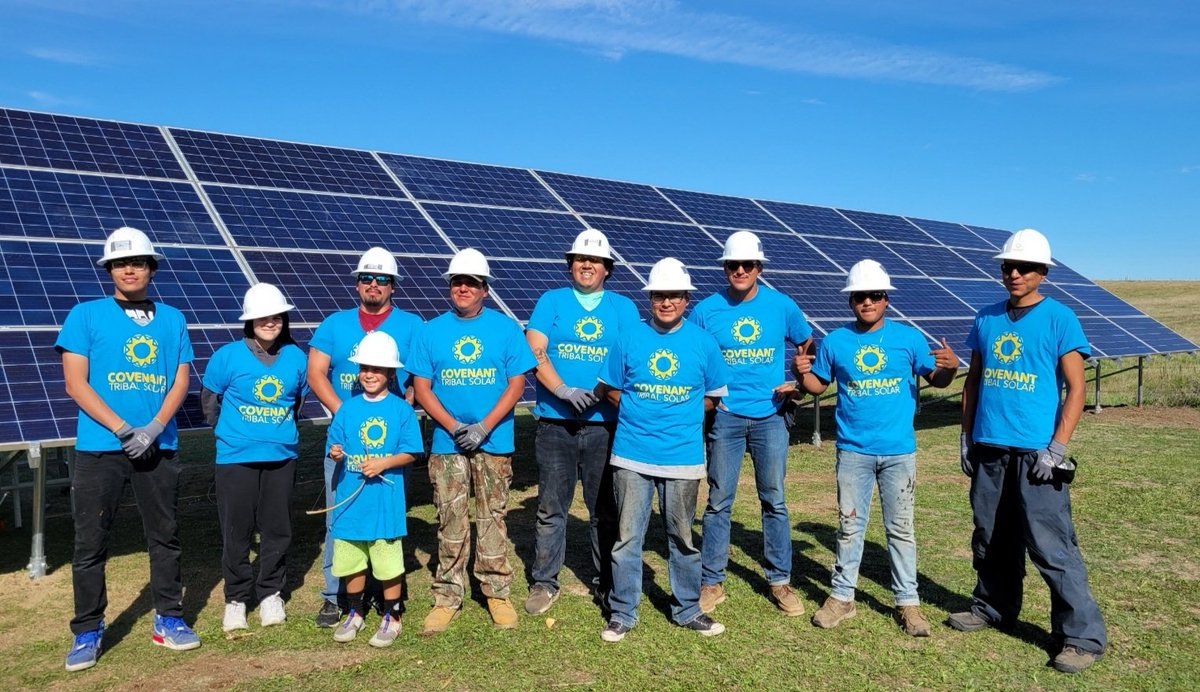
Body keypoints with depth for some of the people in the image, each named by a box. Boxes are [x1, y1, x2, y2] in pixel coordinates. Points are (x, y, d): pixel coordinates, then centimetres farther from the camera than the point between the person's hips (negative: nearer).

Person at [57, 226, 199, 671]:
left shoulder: (171, 319, 8)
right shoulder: (86, 316, 1)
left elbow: (180, 381, 4)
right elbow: (75, 383, -5)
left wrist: (153, 428, -12)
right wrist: (123, 429, -14)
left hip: (159, 446, 2)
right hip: (99, 448, -2)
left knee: (165, 536, 9)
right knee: (90, 542, 3)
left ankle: (168, 619, 22)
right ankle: (87, 631, 15)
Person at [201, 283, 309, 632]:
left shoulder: (296, 357, 0)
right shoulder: (228, 355, -7)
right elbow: (210, 399, 5)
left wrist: (279, 431, 11)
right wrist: (229, 432, 11)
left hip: (282, 458, 2)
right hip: (236, 459, -2)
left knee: (277, 528, 9)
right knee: (237, 531, 6)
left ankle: (271, 593, 25)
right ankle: (236, 599, 21)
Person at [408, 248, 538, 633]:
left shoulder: (506, 329, 2)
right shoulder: (432, 331, 5)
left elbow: (516, 384, -2)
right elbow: (421, 387, 3)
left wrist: (484, 427, -12)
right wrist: (453, 426, -11)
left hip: (495, 442, -1)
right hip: (446, 443, 1)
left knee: (493, 518, 6)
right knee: (450, 522, 4)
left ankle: (497, 591, 19)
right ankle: (447, 597, 14)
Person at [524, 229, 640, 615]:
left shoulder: (623, 308, 10)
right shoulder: (551, 302, 8)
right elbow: (535, 351, -3)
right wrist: (564, 391, -16)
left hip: (605, 424, 1)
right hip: (555, 424, 0)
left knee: (605, 508, 8)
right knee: (551, 508, 6)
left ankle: (606, 582, 21)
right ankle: (544, 583, 18)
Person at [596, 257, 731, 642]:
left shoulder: (703, 343, 1)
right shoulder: (630, 339, 1)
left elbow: (714, 396, 9)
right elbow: (609, 388, 9)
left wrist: (681, 418, 2)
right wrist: (639, 413, 1)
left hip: (682, 456, 0)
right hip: (632, 455, 0)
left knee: (682, 537, 12)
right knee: (627, 536, 5)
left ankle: (687, 610, 28)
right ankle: (622, 614, 19)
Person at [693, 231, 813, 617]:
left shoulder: (782, 306, 0)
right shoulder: (707, 310, -3)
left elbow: (807, 347, 14)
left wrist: (797, 386, 3)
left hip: (770, 416, 1)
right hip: (725, 416, -1)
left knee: (774, 501, 7)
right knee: (719, 501, 5)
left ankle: (780, 582, 20)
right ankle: (712, 582, 16)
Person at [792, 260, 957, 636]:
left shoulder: (908, 337, -2)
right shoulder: (835, 341, 0)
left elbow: (935, 379, 2)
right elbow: (818, 385, 7)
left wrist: (950, 367, -19)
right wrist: (802, 374, -14)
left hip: (899, 451, -1)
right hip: (853, 451, 1)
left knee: (901, 527, 9)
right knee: (849, 526, 11)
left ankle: (907, 601, 21)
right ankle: (842, 596, 23)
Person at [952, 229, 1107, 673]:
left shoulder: (1059, 319, -4)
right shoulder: (987, 318, 10)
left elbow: (1076, 389, -7)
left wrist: (1056, 447, -14)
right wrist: (966, 438, 12)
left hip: (1035, 452, -5)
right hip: (988, 449, 5)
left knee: (1051, 545, -5)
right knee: (991, 539, 15)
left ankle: (1083, 635, 5)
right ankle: (993, 609, 31)